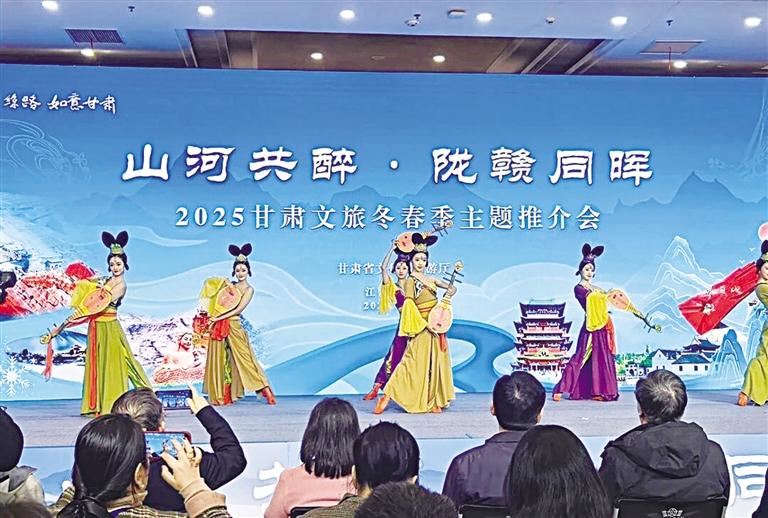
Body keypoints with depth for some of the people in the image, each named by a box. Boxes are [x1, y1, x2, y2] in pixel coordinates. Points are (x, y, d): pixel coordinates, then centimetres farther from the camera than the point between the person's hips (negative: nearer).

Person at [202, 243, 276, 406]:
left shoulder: (249, 289, -1)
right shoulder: (229, 284, 13)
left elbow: (238, 310, -10)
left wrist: (219, 318, -14)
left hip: (233, 326, -5)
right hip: (218, 326, 5)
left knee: (244, 358, -9)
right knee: (219, 360, 3)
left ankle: (268, 393, -8)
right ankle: (224, 397, 8)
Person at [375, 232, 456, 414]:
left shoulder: (431, 279, 14)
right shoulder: (410, 281, -5)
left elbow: (451, 287, 18)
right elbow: (409, 305, -13)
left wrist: (450, 291, -5)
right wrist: (425, 324, -19)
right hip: (421, 327, -7)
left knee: (435, 363, 5)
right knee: (415, 363, -11)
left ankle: (432, 402, 9)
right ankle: (387, 395, -8)